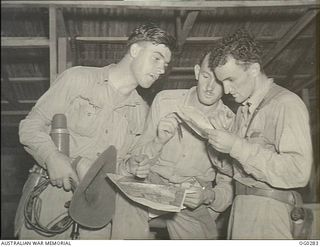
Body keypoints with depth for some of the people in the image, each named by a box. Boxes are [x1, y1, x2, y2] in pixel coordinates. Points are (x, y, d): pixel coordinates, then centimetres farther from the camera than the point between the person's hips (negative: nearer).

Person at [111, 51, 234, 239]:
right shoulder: (165, 100, -4)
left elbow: (228, 186, -1)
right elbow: (135, 161, -1)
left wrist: (208, 196, -23)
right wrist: (158, 141, -21)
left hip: (193, 204, 0)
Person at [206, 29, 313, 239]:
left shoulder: (286, 104, -10)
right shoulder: (243, 110, 15)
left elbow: (298, 172, -20)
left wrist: (237, 147, -20)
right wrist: (221, 143, -4)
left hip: (267, 208, -7)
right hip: (241, 206, 7)